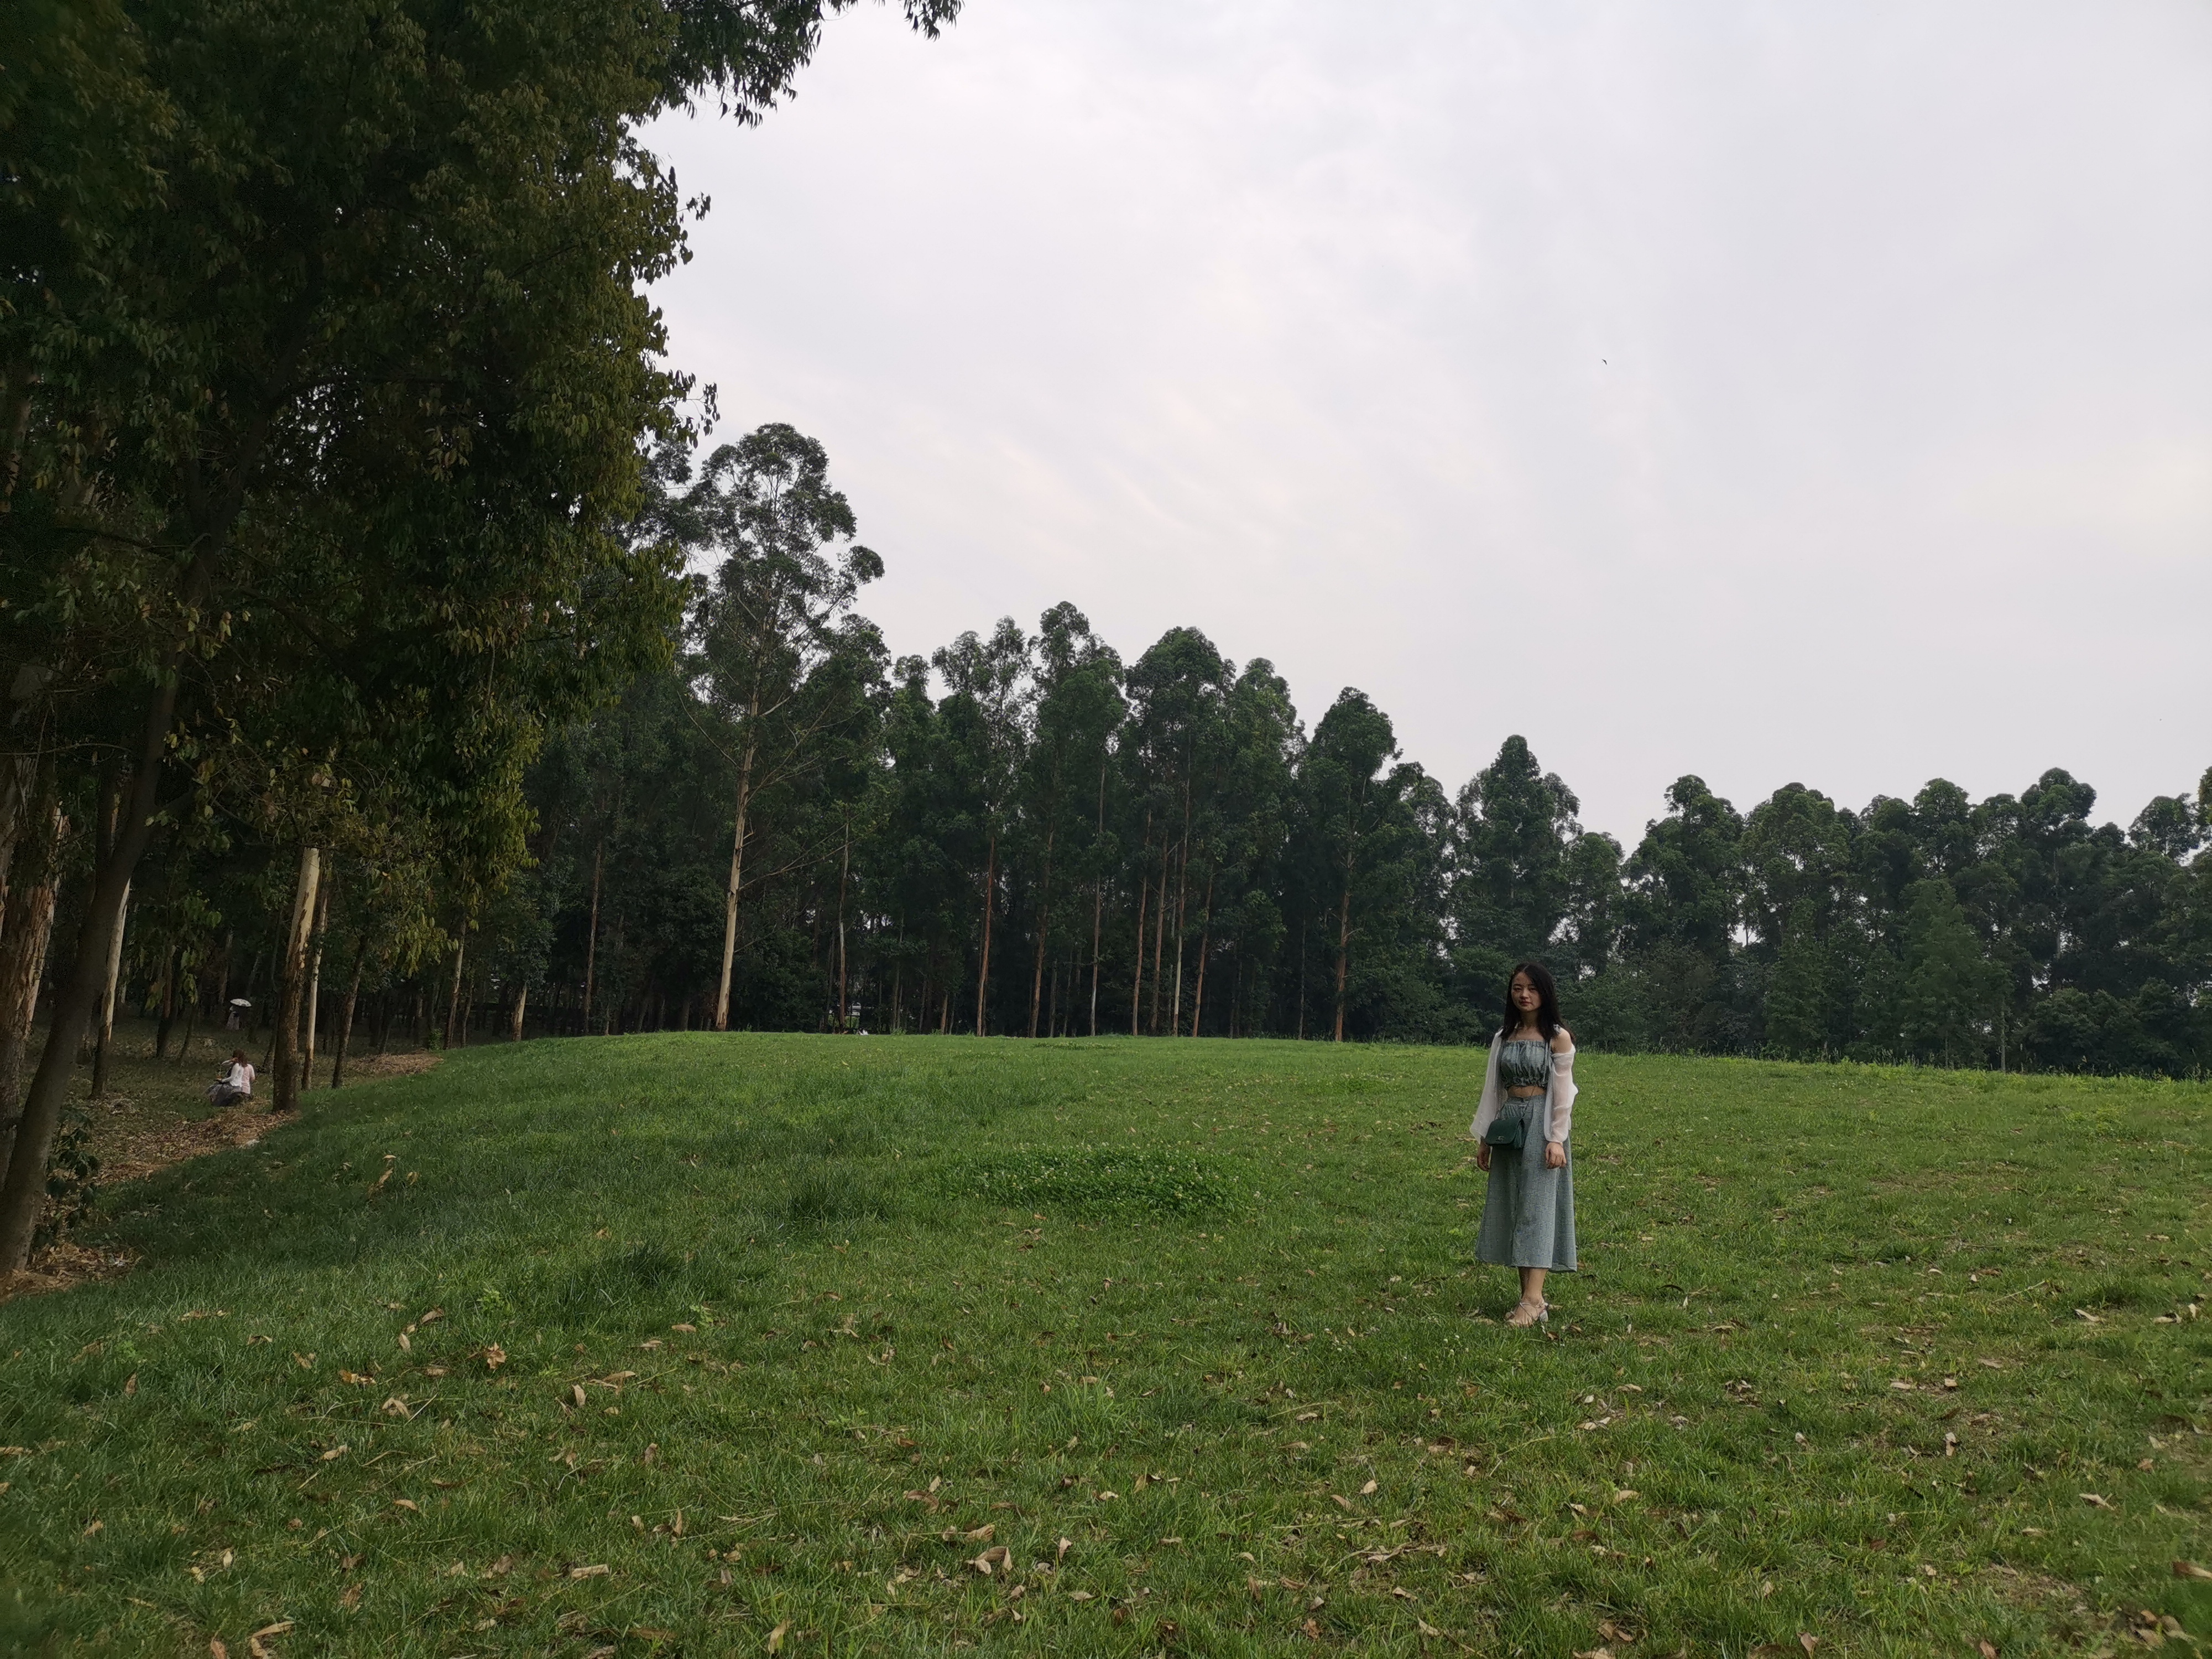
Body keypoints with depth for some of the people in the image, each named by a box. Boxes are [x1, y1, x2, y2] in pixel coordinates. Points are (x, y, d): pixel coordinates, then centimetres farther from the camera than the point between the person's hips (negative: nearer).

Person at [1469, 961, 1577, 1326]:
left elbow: (1563, 1092, -6)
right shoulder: (1503, 1037, 11)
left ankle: (1533, 1302, -10)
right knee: (1510, 1207, 4)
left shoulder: (1558, 1038, -4)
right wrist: (1483, 1137, 12)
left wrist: (1556, 1139, -12)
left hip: (1541, 1124, -6)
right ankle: (1531, 1298, 10)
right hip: (1508, 1126, 6)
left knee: (1536, 1206, -8)